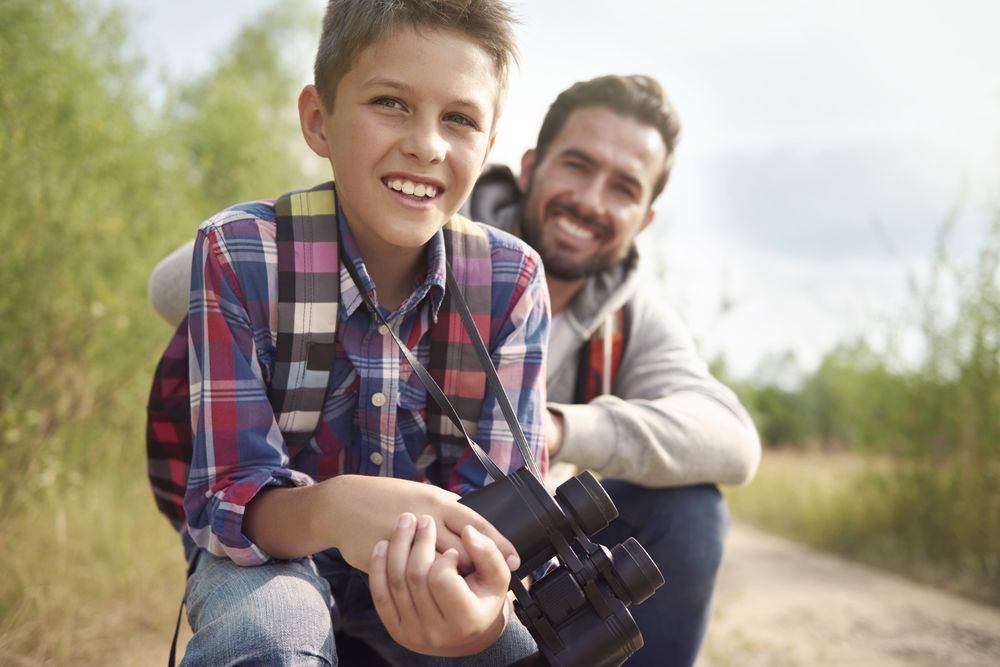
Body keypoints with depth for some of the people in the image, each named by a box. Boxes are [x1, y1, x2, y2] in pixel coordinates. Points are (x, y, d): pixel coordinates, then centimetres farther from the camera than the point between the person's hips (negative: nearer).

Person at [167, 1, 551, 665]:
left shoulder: (512, 280, -13)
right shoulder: (239, 255, -19)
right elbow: (226, 499, -22)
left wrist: (485, 602, -42)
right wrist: (332, 509, -46)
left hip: (430, 564, 3)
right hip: (267, 551, -2)